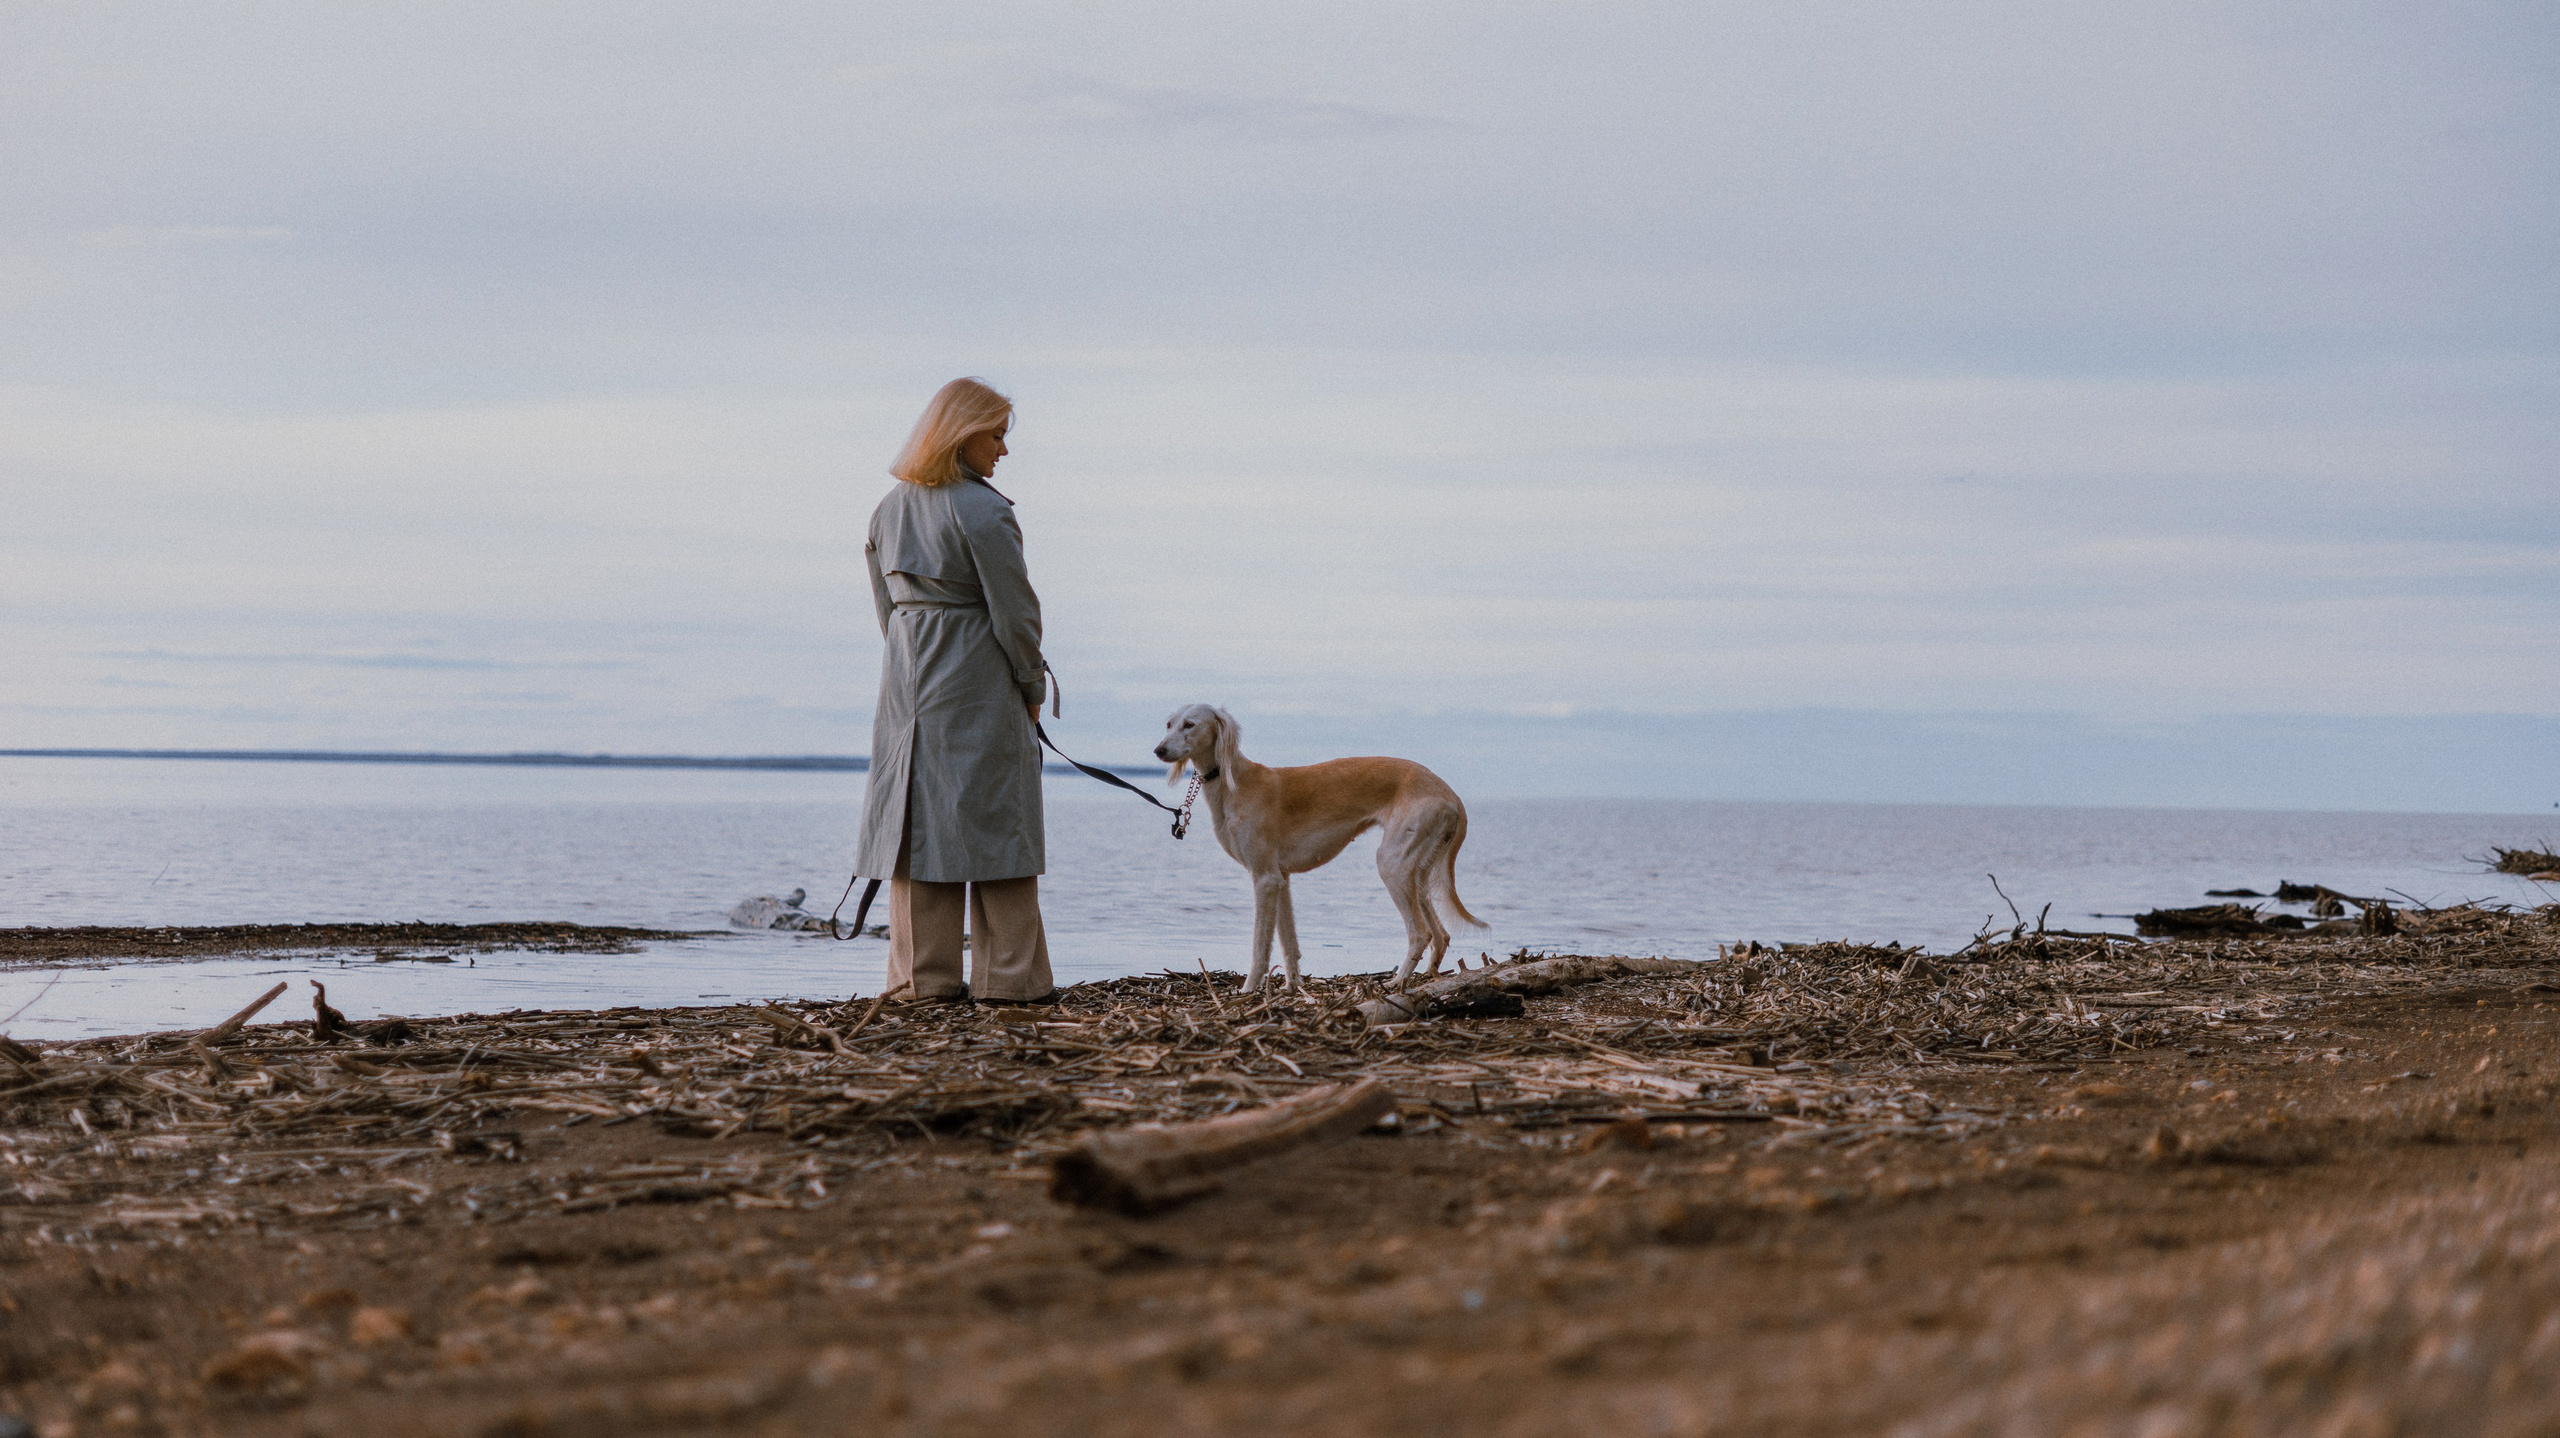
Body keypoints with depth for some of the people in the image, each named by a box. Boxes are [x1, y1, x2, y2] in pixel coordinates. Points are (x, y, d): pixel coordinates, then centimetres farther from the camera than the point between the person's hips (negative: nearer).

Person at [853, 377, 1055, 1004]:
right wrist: (1031, 684, 0)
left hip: (907, 681, 7)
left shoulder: (888, 509, 10)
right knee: (993, 819, -1)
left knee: (917, 819, 7)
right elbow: (1013, 608, -12)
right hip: (979, 682, -6)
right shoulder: (982, 510, -13)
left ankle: (922, 975, 8)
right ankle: (1010, 975, 2)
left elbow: (886, 606, 15)